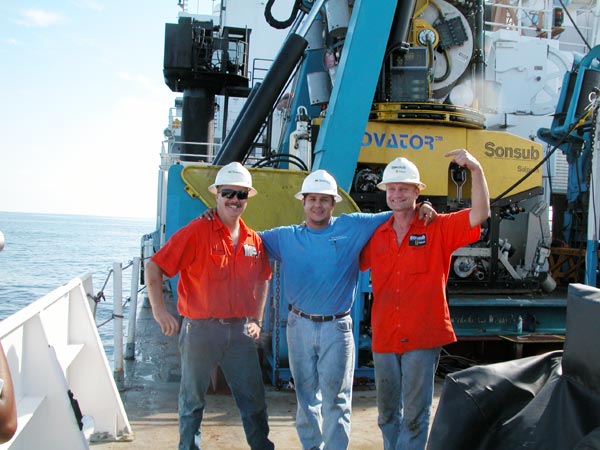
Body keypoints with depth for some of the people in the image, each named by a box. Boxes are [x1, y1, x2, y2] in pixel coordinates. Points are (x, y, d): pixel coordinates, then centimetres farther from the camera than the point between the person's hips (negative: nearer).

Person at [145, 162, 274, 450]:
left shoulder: (254, 240, 6)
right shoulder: (197, 232, -10)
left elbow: (262, 279, 20)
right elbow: (154, 267, -12)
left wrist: (256, 319, 13)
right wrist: (159, 310, -19)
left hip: (240, 330, 4)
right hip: (200, 328, -4)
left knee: (254, 399, 11)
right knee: (193, 399, 12)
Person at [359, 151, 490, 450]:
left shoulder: (438, 228, -3)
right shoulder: (375, 235, 7)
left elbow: (480, 215, -14)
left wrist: (475, 169, -24)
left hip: (423, 337, -4)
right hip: (384, 336, 4)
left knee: (415, 414, 4)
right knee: (387, 413, 17)